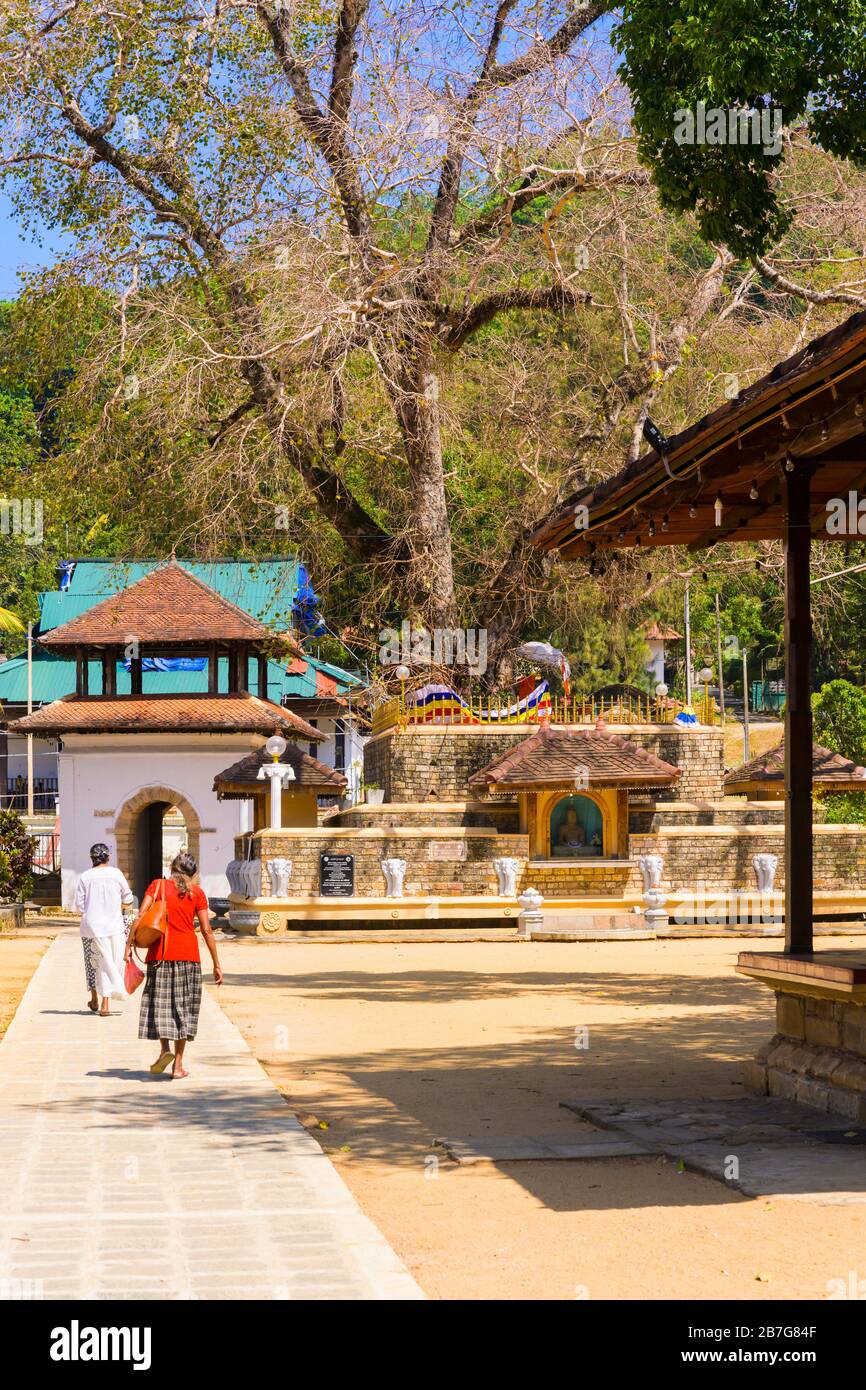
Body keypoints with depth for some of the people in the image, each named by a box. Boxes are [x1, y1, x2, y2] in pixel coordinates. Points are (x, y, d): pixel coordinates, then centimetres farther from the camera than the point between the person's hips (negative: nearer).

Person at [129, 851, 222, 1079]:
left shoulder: (158, 885, 4)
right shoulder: (196, 892, 4)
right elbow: (206, 930, 2)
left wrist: (129, 944, -6)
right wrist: (216, 964, 5)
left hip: (160, 953, 0)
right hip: (188, 954, 0)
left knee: (159, 1002, 9)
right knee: (183, 1006, 7)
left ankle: (165, 1048, -13)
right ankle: (178, 1065, 6)